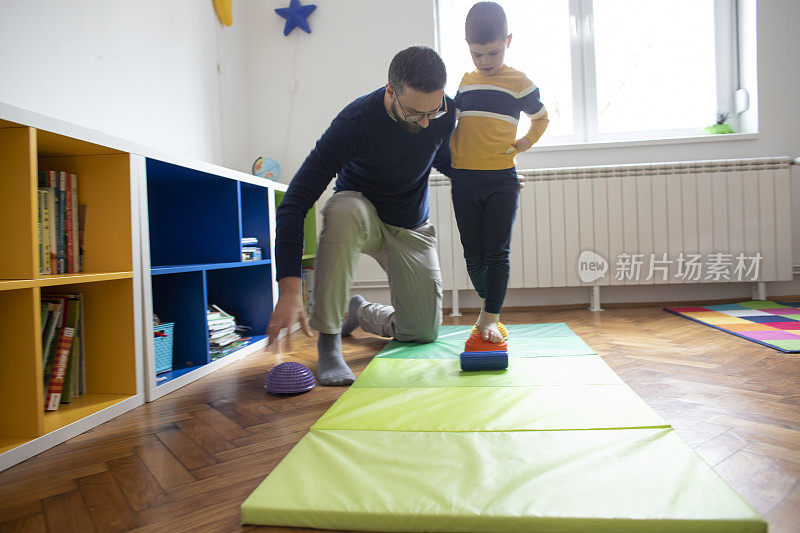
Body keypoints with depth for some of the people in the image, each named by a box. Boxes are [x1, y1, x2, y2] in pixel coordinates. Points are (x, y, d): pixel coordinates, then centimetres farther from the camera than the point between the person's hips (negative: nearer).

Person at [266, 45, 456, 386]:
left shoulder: (447, 112, -14)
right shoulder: (356, 122, -30)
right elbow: (294, 203, -35)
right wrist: (289, 290, -44)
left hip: (412, 229, 4)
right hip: (362, 214, -4)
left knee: (424, 332, -2)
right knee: (343, 210, -42)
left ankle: (360, 312, 31)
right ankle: (328, 341, -28)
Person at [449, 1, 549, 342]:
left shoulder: (519, 83, 1)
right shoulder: (466, 82, 11)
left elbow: (542, 117, 16)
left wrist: (526, 142, 1)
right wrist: (451, 158, 11)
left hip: (501, 180, -3)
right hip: (464, 180, 3)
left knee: (497, 251, -4)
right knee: (473, 254, 6)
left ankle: (491, 318, 3)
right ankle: (488, 303, 26)